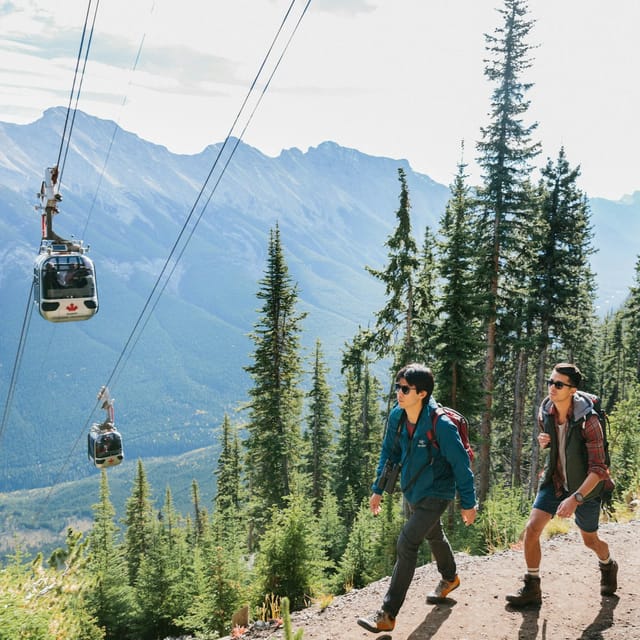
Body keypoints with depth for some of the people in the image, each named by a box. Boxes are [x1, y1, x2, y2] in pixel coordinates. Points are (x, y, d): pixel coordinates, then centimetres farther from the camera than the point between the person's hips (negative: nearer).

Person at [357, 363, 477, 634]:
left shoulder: (441, 425, -29)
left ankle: (387, 615, -10)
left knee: (406, 543, -16)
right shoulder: (396, 416, -11)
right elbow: (389, 453, 4)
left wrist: (468, 503, -12)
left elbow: (461, 465, -19)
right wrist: (378, 489, 5)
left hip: (435, 494, -7)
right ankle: (450, 578, 58)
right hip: (412, 491, 7)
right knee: (433, 535, 28)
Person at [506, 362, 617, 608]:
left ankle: (608, 566, 52)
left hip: (585, 486, -4)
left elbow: (598, 469, -27)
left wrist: (575, 498, -37)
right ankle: (531, 589, 3)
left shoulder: (588, 420, -27)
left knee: (590, 541, 17)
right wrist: (543, 442, -12)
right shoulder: (545, 412, -10)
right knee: (531, 529, -11)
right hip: (554, 480, 4)